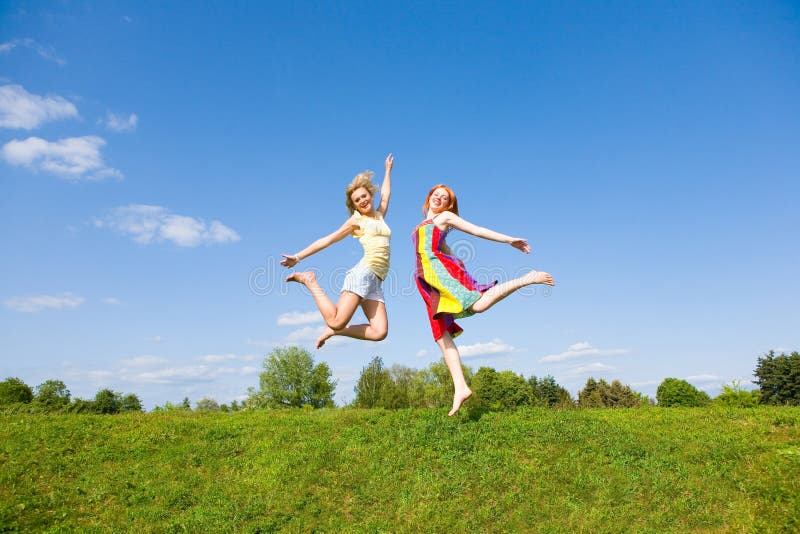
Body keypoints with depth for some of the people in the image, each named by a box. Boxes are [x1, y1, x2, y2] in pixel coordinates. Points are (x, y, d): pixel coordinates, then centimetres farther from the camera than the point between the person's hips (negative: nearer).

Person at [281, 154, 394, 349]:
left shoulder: (379, 216, 26)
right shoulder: (356, 220, 10)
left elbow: (385, 194, 44)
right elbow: (327, 240, 9)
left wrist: (388, 170, 54)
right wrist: (298, 257, 5)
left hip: (376, 281, 6)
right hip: (364, 272, -5)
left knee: (379, 332, -13)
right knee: (336, 321, -20)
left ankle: (334, 331, 2)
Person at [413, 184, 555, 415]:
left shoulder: (446, 217, 13)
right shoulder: (423, 225, 33)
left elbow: (477, 230, 10)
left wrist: (510, 240, 5)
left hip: (439, 267, -7)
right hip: (427, 282, 7)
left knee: (478, 304, -28)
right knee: (441, 336, -5)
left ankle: (526, 279, -14)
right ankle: (460, 388, -9)